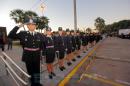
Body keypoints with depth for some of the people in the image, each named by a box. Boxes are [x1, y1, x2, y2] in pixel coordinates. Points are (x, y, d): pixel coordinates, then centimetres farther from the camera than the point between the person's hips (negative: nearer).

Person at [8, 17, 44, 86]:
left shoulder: (39, 35, -3)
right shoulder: (23, 34, -5)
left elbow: (42, 46, 4)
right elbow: (10, 36, -9)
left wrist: (40, 53, 2)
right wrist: (18, 27, -14)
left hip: (37, 56, 1)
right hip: (28, 56, -1)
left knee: (37, 71, 15)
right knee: (30, 71, 14)